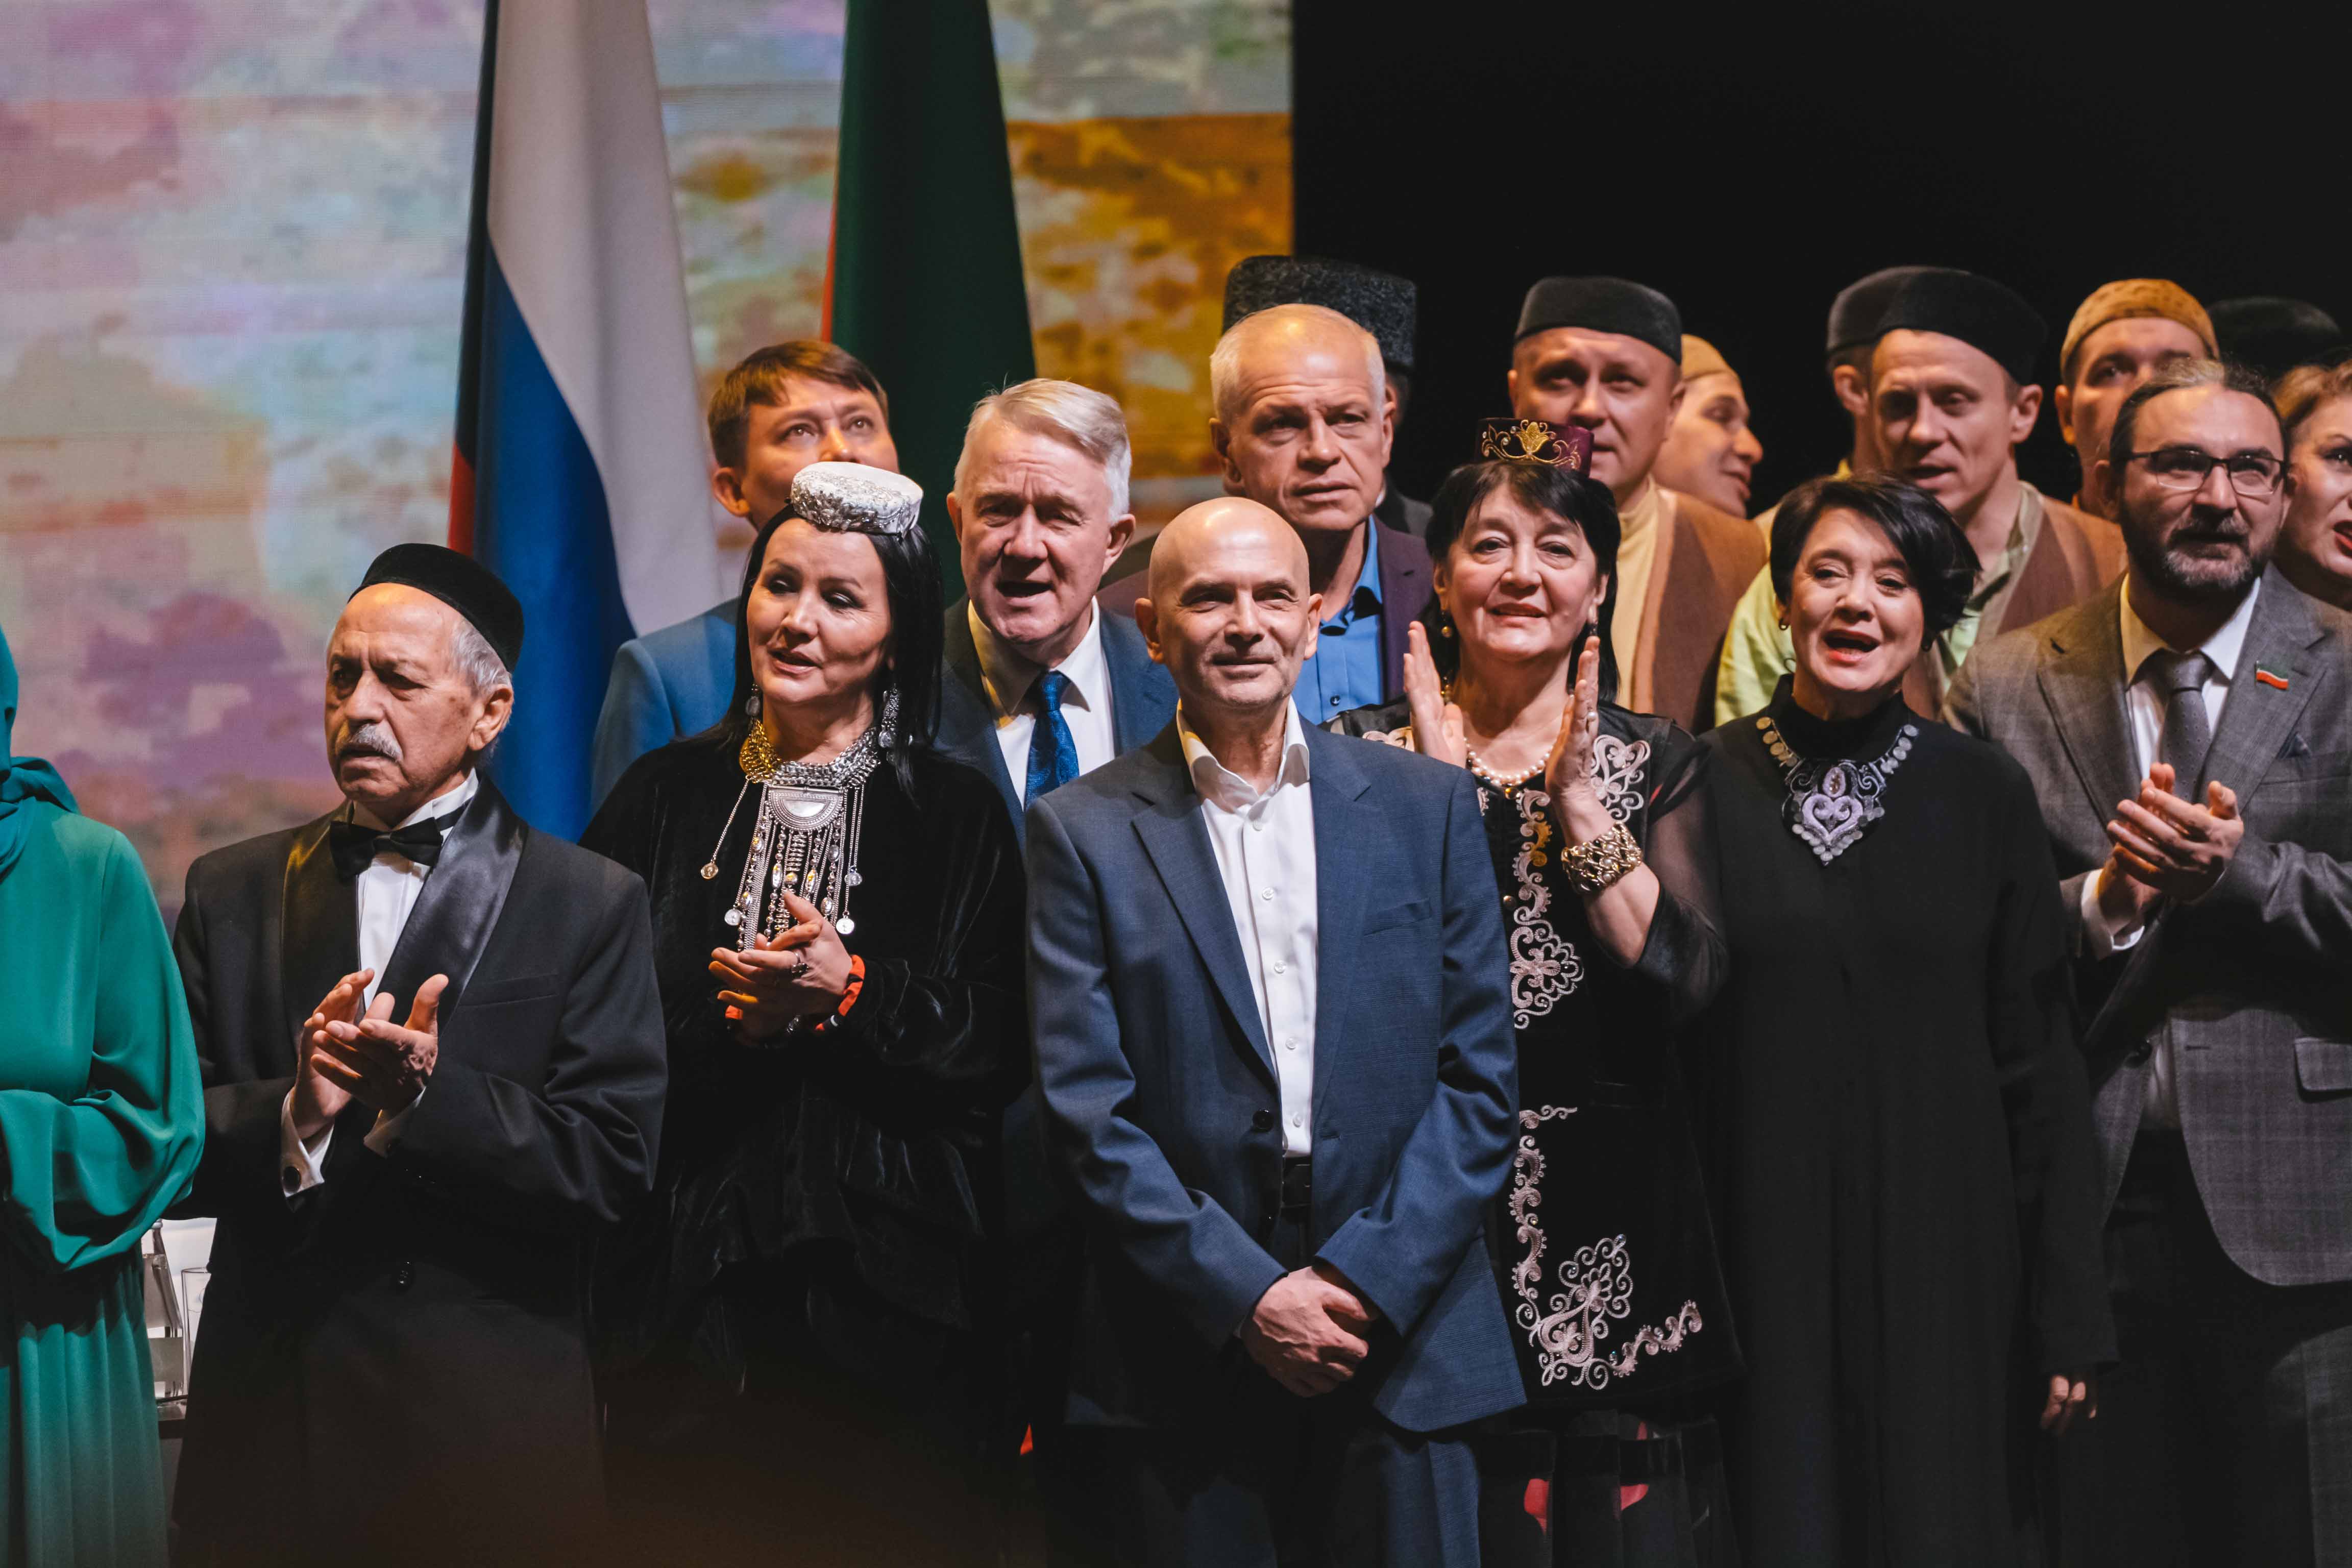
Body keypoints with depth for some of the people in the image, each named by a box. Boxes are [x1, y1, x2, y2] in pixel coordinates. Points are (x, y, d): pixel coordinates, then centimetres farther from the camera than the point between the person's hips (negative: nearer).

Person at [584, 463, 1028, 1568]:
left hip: (885, 1289, -1)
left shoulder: (955, 816, 6)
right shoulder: (667, 797, 11)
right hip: (688, 1285, 1)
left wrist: (856, 993, -15)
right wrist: (718, 1016, -13)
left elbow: (999, 1053, -2)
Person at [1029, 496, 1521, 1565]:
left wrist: (1367, 1279, -7)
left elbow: (1479, 1077, 5)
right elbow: (1087, 1110, -3)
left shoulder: (1428, 807, 9)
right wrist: (1247, 1298, -11)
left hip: (1401, 1346, 1)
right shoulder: (1083, 833, 3)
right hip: (1180, 1373, -1)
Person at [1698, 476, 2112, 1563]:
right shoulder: (1702, 788, 1)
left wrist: (2067, 1317, 0)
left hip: (1945, 1265, 1)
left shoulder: (1983, 797, 3)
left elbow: (2040, 1063, 3)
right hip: (1763, 1267, -1)